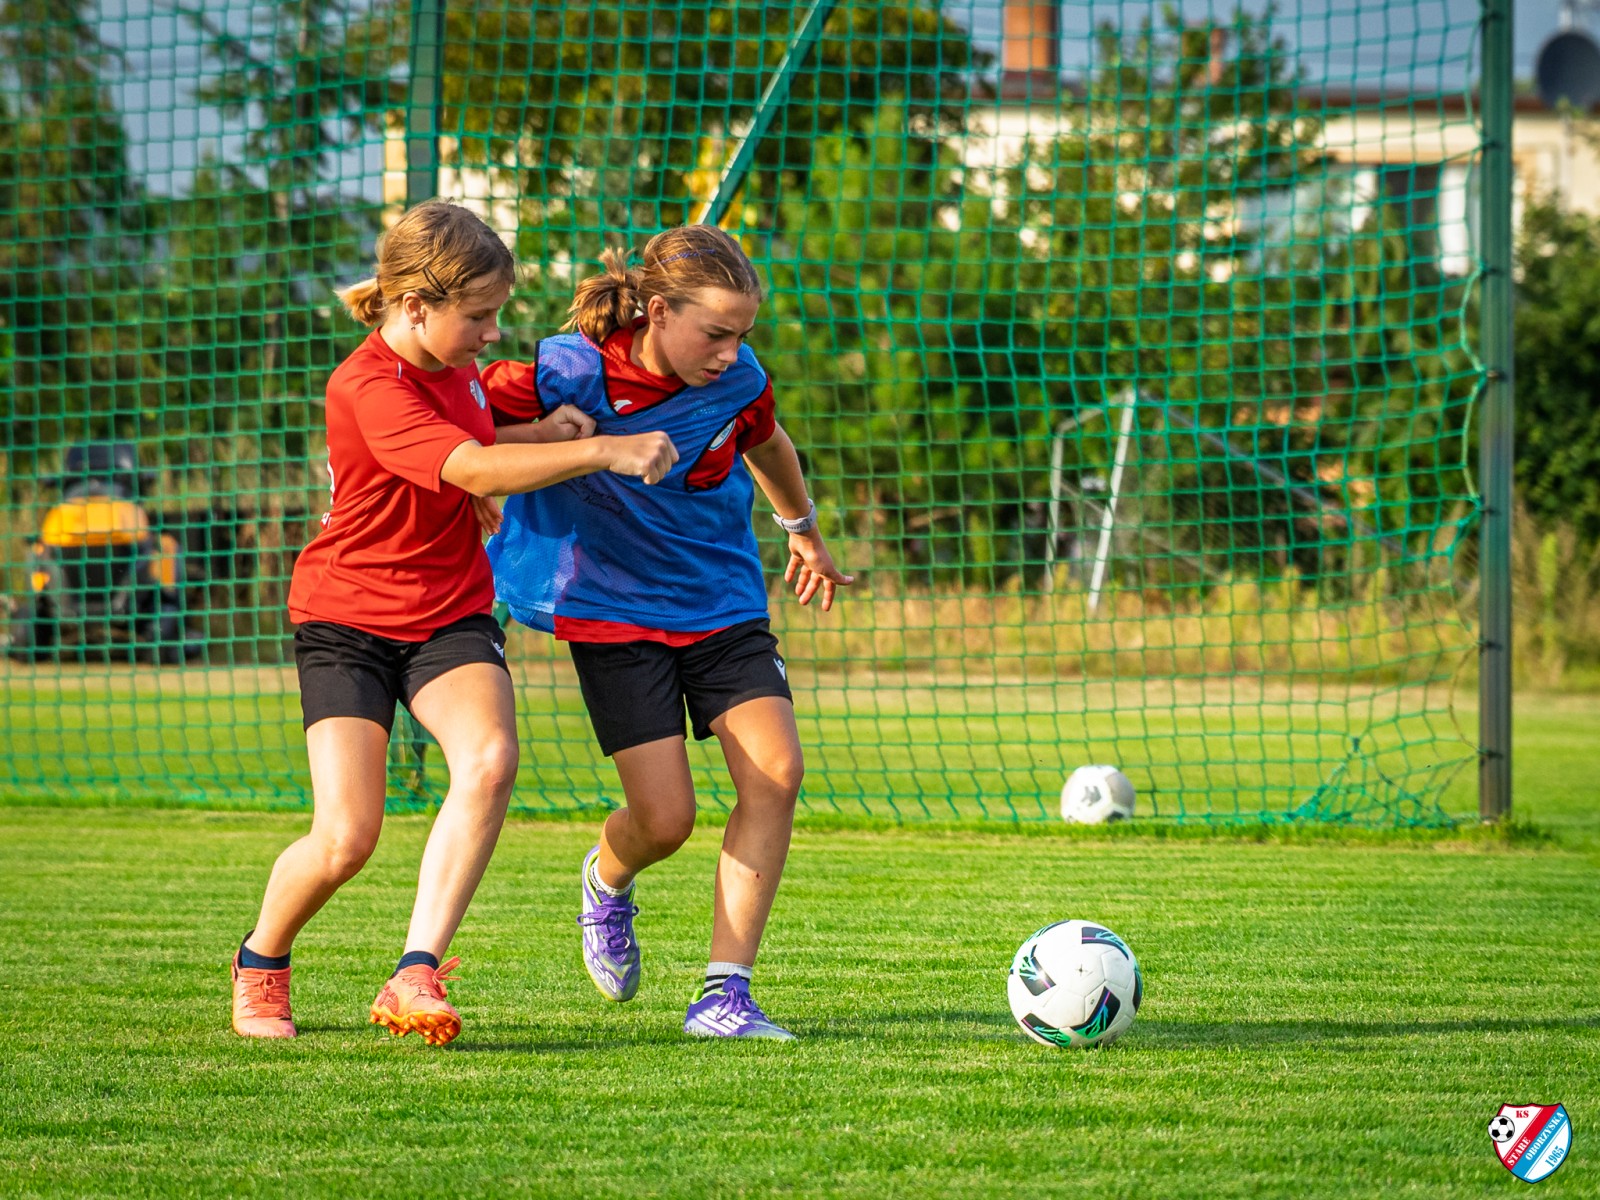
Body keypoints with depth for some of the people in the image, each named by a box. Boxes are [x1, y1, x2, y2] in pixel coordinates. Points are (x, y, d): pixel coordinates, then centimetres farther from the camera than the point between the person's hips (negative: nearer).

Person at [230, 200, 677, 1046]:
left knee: (490, 757, -26)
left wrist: (539, 434, 7)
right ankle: (260, 964, 19)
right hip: (347, 619, -6)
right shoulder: (368, 388, -22)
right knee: (345, 839, -14)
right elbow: (474, 470, -34)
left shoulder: (451, 367, 5)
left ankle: (416, 976, -27)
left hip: (450, 616, 6)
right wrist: (603, 452, -33)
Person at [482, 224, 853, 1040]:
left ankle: (724, 994, -12)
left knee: (776, 771, -16)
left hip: (722, 598, 4)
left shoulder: (739, 382, -9)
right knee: (665, 817, -10)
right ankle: (607, 880, 30)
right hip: (612, 610, -4)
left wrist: (803, 530, 31)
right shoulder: (572, 375, -21)